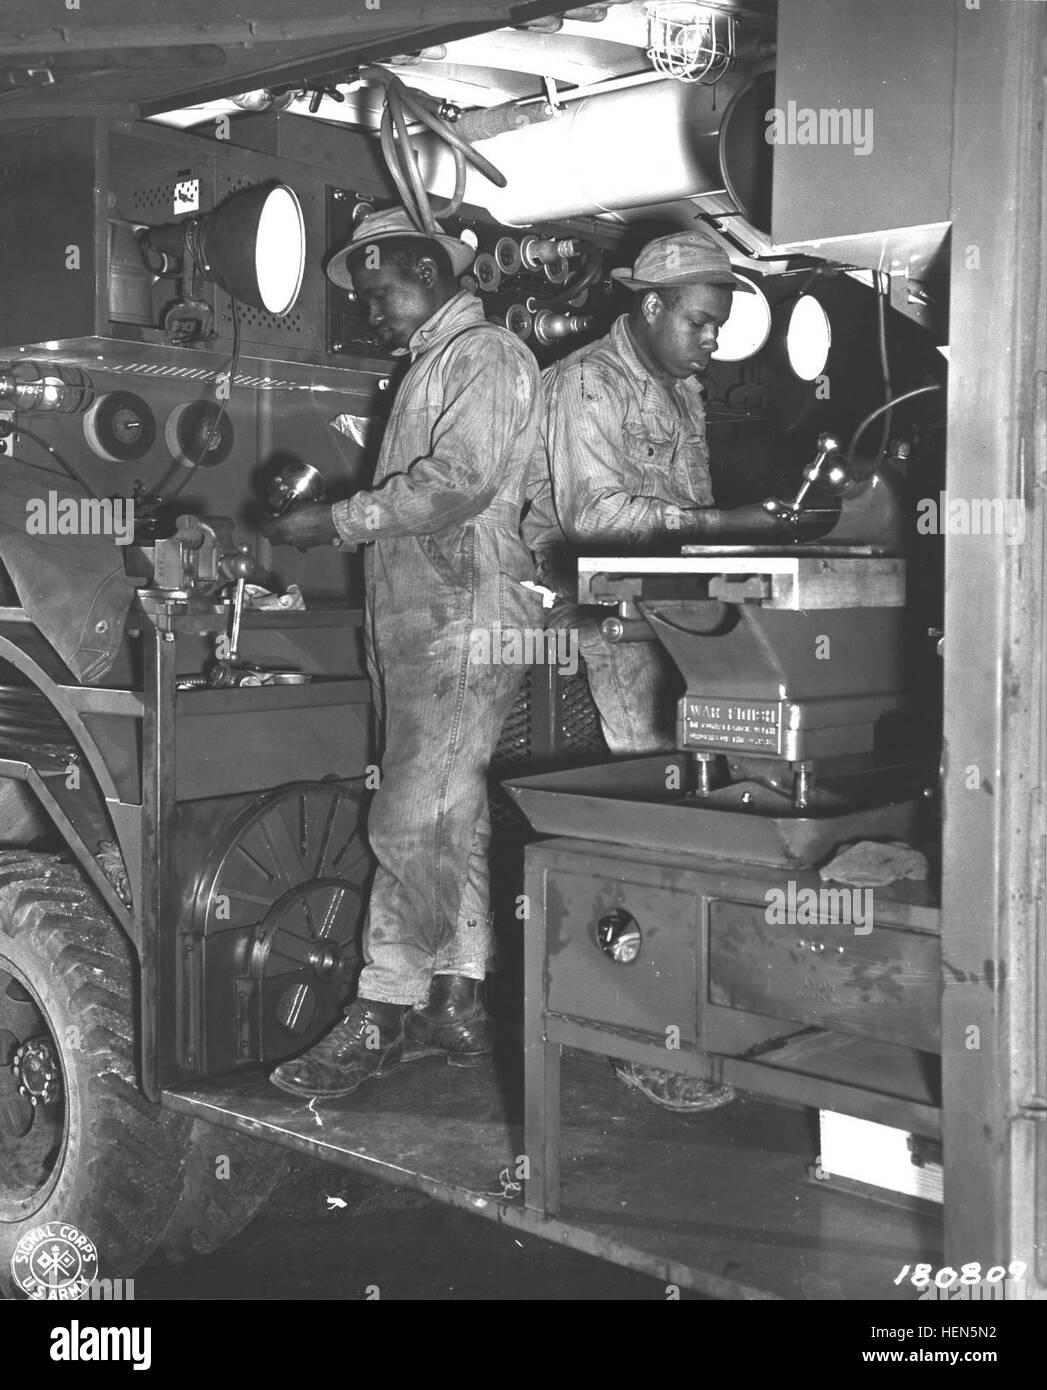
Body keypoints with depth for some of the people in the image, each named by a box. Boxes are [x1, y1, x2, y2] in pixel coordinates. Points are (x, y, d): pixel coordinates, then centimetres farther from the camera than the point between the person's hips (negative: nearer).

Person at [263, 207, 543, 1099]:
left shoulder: (484, 355, -5)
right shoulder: (433, 364, 24)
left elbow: (456, 481, -19)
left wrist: (338, 521, -15)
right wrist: (330, 523, 10)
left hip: (465, 625, -10)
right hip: (416, 623, 10)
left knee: (413, 822, -10)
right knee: (449, 820, 11)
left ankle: (382, 1016, -4)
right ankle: (456, 1005, 18)